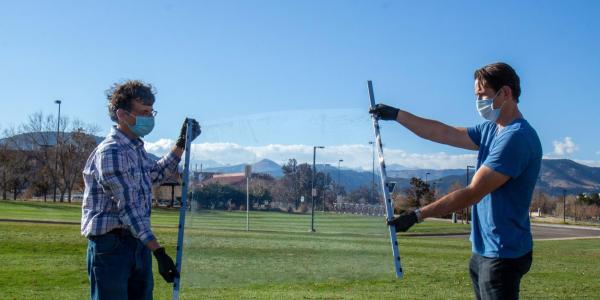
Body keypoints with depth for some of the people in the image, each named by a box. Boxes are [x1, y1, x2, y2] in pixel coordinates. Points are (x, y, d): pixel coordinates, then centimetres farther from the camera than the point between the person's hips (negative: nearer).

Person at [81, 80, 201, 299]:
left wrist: (181, 144, 25)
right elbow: (128, 207, -23)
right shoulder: (110, 152, -17)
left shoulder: (137, 148, 12)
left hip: (138, 242, 9)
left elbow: (156, 174, 31)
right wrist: (158, 251, -27)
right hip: (111, 245, -9)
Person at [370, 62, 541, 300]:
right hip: (484, 251, 9)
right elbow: (445, 133, 18)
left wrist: (417, 215, -20)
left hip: (504, 254, -9)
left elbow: (472, 194, -22)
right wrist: (397, 115, 17)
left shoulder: (517, 137, -20)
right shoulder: (491, 130, 9)